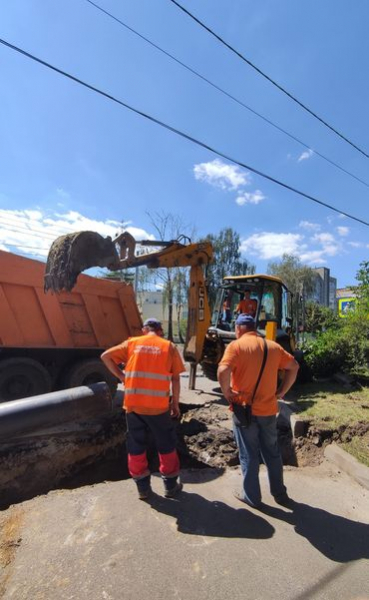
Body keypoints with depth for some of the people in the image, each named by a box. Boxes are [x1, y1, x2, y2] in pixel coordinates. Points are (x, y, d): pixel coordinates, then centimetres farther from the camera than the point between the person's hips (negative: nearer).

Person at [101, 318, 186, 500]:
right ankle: (170, 486, 30)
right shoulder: (169, 347, 2)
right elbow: (175, 379, 1)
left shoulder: (132, 343, 6)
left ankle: (143, 487, 30)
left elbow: (106, 356, 4)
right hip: (158, 405, -1)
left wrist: (121, 376, 7)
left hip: (133, 403, 2)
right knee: (166, 445, 18)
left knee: (136, 446, 18)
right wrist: (175, 403, 10)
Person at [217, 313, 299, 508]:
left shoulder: (236, 345, -13)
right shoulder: (273, 346, 3)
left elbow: (223, 371, -26)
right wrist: (282, 391, 10)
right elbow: (293, 367, 8)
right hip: (268, 409, 5)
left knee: (249, 455, 13)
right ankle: (279, 493, 37)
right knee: (272, 452, 22)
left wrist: (227, 393, -11)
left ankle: (252, 497, 27)